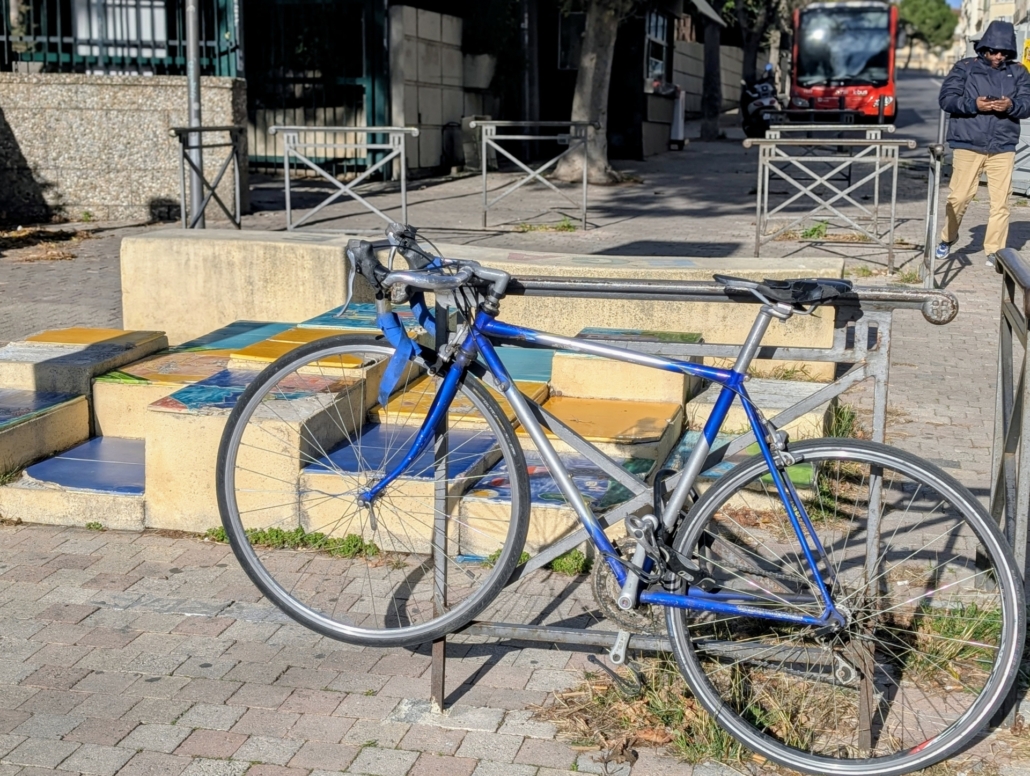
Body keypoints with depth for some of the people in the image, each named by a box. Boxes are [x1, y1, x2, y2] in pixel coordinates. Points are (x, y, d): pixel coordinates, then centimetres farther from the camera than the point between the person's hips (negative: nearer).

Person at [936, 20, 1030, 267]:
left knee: (1000, 202, 0)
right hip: (968, 144, -2)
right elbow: (946, 98, -3)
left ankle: (994, 251, 8)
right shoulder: (965, 68, 3)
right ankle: (947, 240, 22)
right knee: (959, 197, 0)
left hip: (1003, 147, 2)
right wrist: (973, 104, -18)